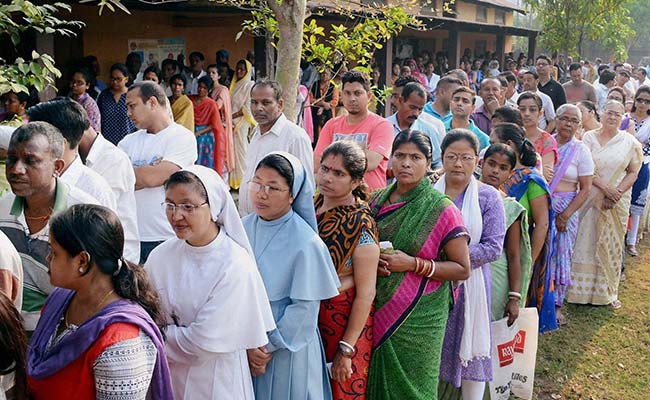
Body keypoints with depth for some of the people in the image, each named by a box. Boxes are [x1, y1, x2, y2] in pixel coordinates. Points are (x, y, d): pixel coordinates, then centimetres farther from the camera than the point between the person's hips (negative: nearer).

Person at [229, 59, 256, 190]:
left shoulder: (250, 85, -5)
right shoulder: (235, 84, 17)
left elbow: (248, 107, -12)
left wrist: (233, 116, -14)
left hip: (242, 122, -7)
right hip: (232, 122, 7)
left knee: (240, 148, -5)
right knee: (232, 149, 5)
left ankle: (242, 180, 0)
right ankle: (233, 180, 9)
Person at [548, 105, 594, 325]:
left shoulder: (581, 150, 0)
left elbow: (585, 189, -3)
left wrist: (566, 215, -11)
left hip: (566, 208, -1)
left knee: (561, 255, 5)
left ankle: (557, 305, 18)